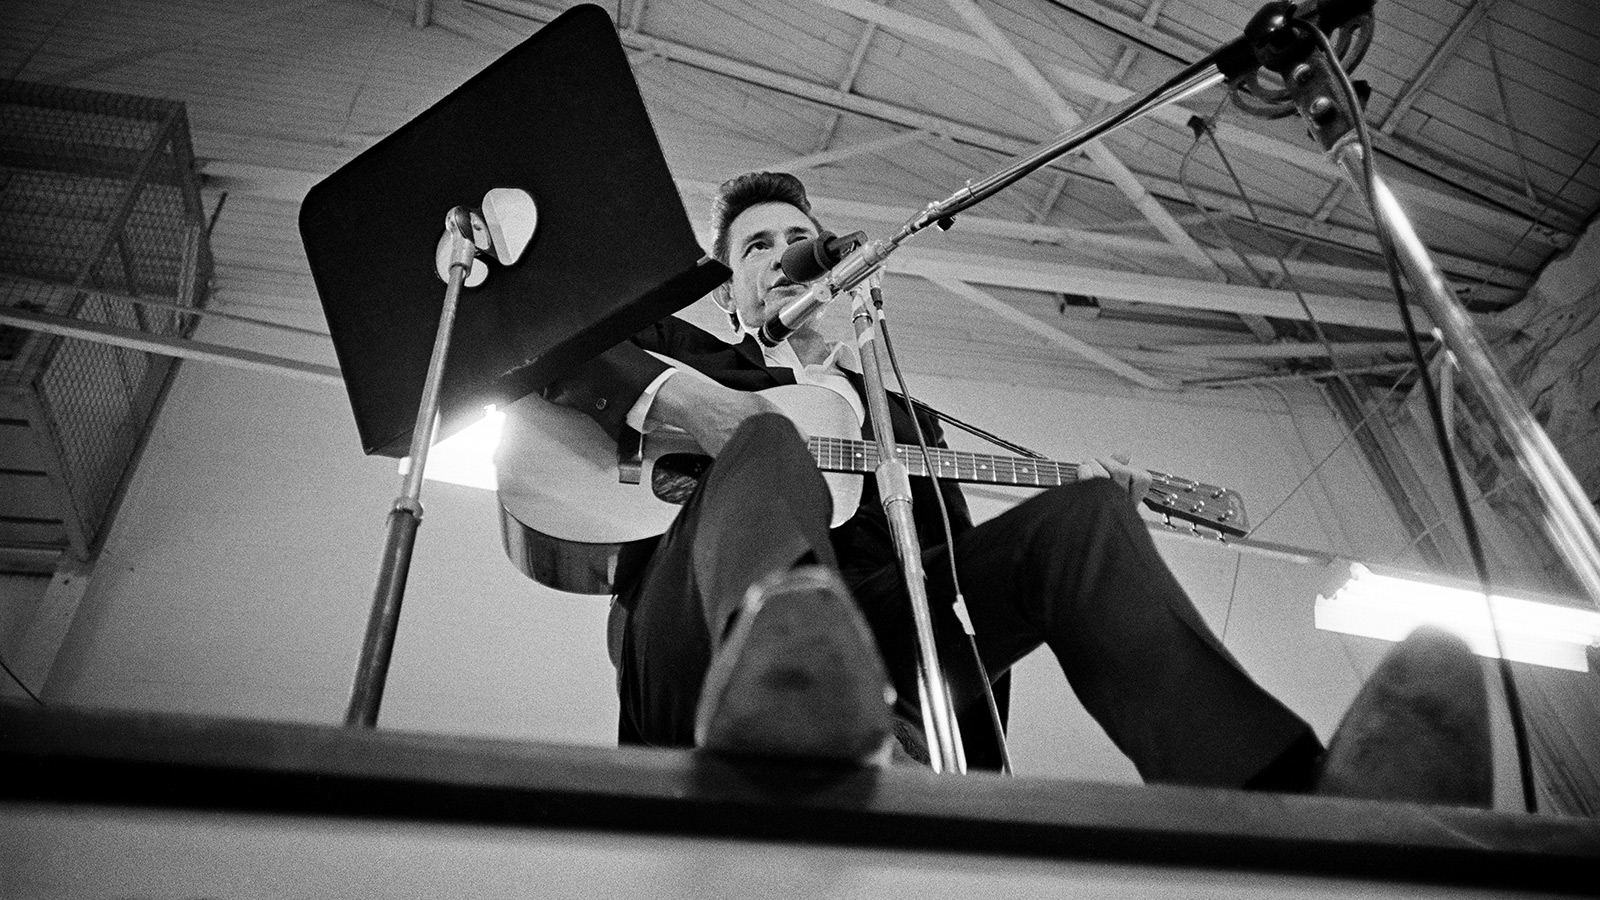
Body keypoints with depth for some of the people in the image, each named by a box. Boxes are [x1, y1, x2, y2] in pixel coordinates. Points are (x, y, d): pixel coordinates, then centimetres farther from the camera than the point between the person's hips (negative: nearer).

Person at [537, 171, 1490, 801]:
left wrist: (1086, 511, 7)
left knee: (1081, 512, -14)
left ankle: (1280, 795, -35)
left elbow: (960, 569, 24)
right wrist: (667, 393, -9)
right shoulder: (685, 353, 25)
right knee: (769, 442, -30)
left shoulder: (908, 420, 33)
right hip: (702, 646, -2)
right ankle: (782, 663, -65)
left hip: (871, 650, 3)